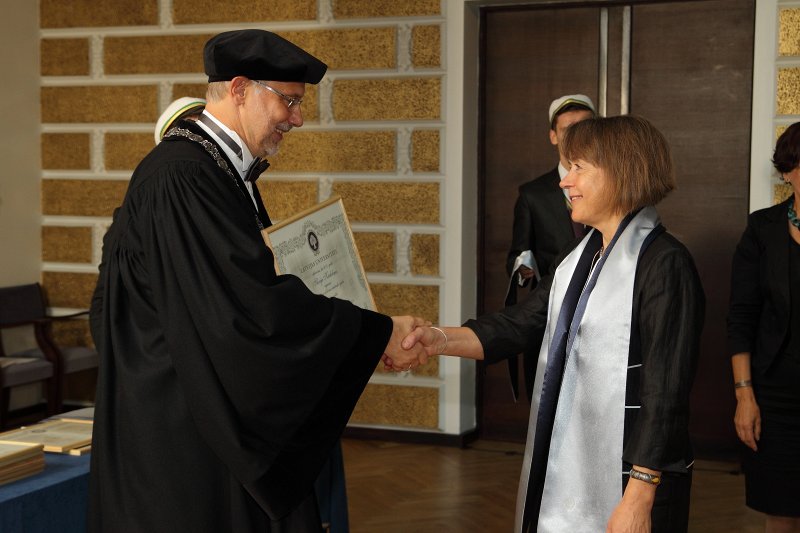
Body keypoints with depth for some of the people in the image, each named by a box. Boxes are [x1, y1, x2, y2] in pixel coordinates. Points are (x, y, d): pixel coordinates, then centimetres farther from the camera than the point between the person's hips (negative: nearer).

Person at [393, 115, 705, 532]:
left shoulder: (664, 264, -15)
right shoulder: (577, 258, 11)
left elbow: (665, 392, -18)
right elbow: (516, 325, 5)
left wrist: (640, 498, -20)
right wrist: (439, 340, -11)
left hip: (625, 477, -7)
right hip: (564, 470, 8)